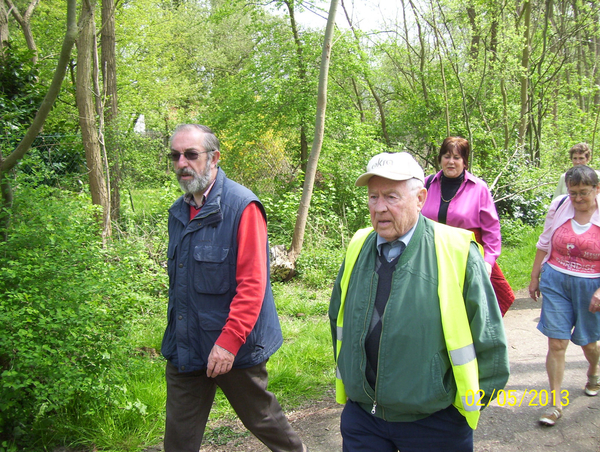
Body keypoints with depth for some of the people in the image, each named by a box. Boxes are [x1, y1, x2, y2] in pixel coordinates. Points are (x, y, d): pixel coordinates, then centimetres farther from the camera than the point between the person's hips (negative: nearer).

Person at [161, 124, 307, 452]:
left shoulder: (242, 206, -16)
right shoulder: (179, 212, 9)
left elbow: (252, 284, -20)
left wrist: (229, 341, -23)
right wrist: (176, 335, 16)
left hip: (234, 349, -7)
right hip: (184, 348, 7)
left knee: (261, 418, 14)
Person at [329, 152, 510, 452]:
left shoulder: (456, 252, -13)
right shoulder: (358, 249, 1)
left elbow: (488, 340, -5)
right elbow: (338, 320, 15)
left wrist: (471, 402, 0)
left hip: (435, 425, -3)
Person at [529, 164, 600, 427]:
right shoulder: (560, 206, -4)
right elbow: (544, 243, 7)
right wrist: (534, 278, 10)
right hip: (556, 281, 1)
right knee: (556, 342, -1)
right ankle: (556, 402, 10)